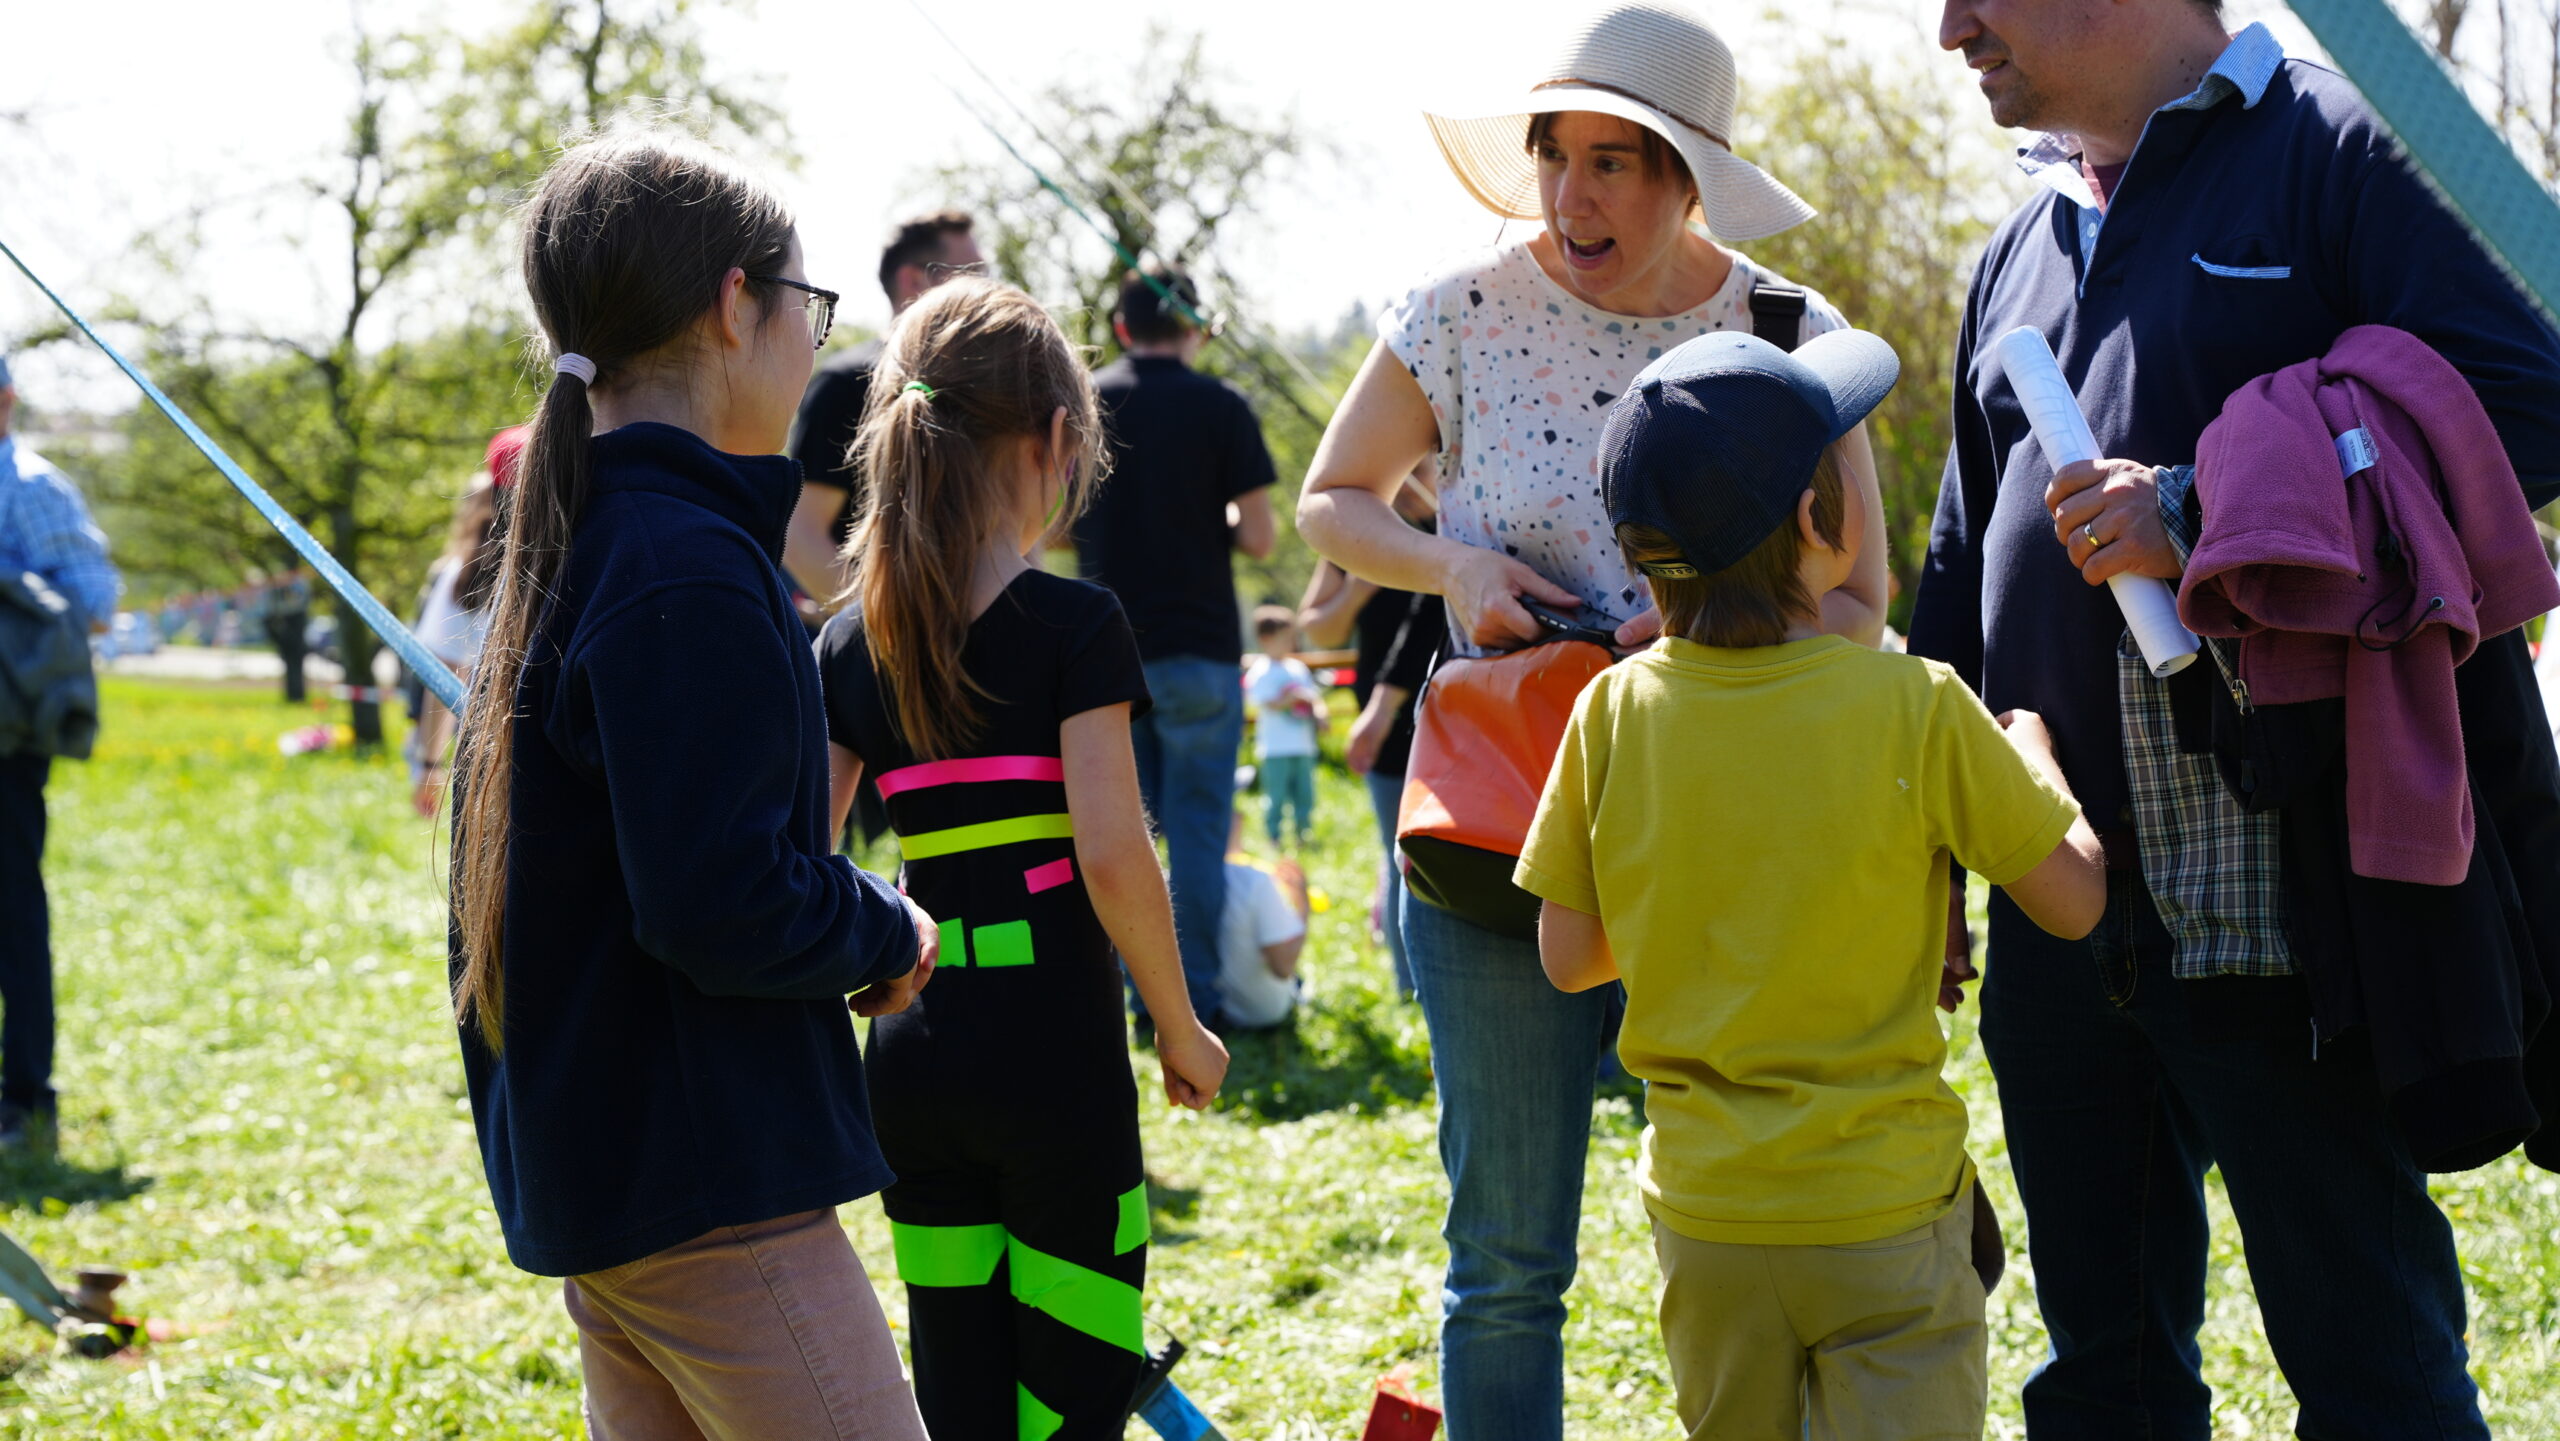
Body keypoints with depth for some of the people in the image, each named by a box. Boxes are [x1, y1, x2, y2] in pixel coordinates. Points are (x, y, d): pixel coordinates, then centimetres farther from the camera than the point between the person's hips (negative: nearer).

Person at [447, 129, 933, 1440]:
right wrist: (891, 938, -7)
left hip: (585, 1170, 10)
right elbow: (725, 903, -23)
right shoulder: (687, 571, -19)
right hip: (707, 1185, -10)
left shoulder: (564, 548, 12)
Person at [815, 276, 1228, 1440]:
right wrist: (1180, 1028, -2)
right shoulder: (1073, 624, -9)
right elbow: (1113, 856, -13)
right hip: (1053, 1060, -5)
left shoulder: (850, 644, 6)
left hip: (909, 1063, 5)